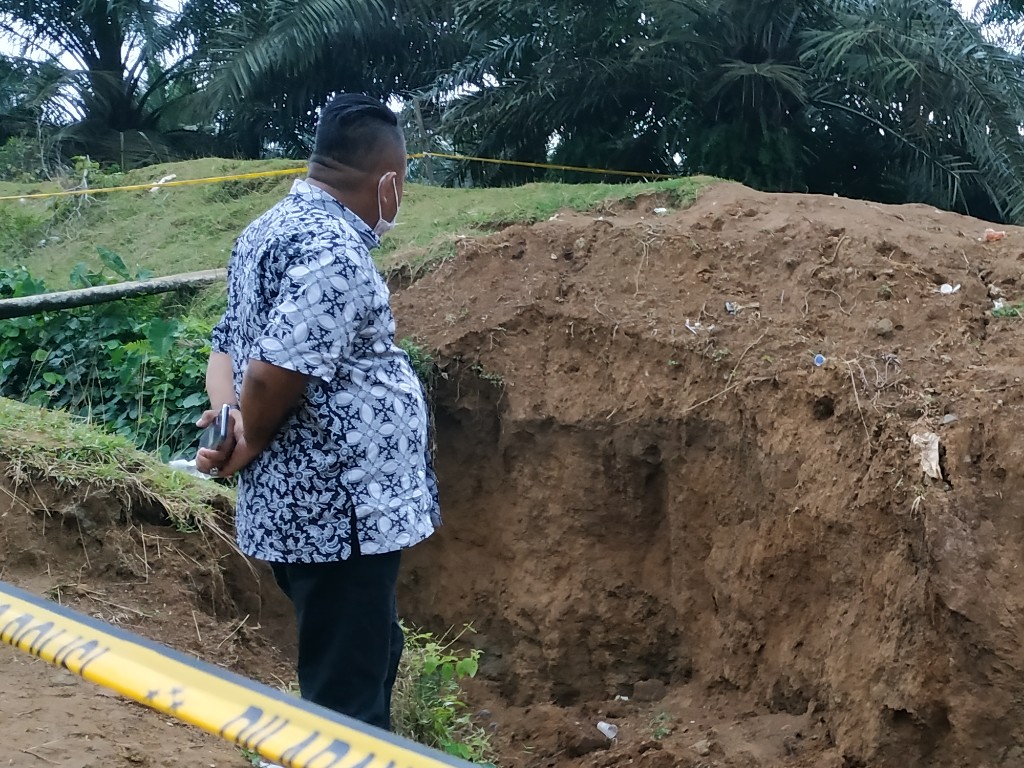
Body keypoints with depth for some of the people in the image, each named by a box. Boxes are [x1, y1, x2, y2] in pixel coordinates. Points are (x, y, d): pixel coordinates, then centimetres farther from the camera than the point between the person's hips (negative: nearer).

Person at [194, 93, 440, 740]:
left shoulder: (274, 228, 12)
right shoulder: (333, 249, -21)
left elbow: (229, 345, 13)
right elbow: (272, 373, -28)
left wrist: (228, 413, -6)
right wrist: (250, 444, -9)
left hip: (307, 506, 10)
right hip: (337, 513, -10)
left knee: (372, 656, 24)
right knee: (348, 690, 0)